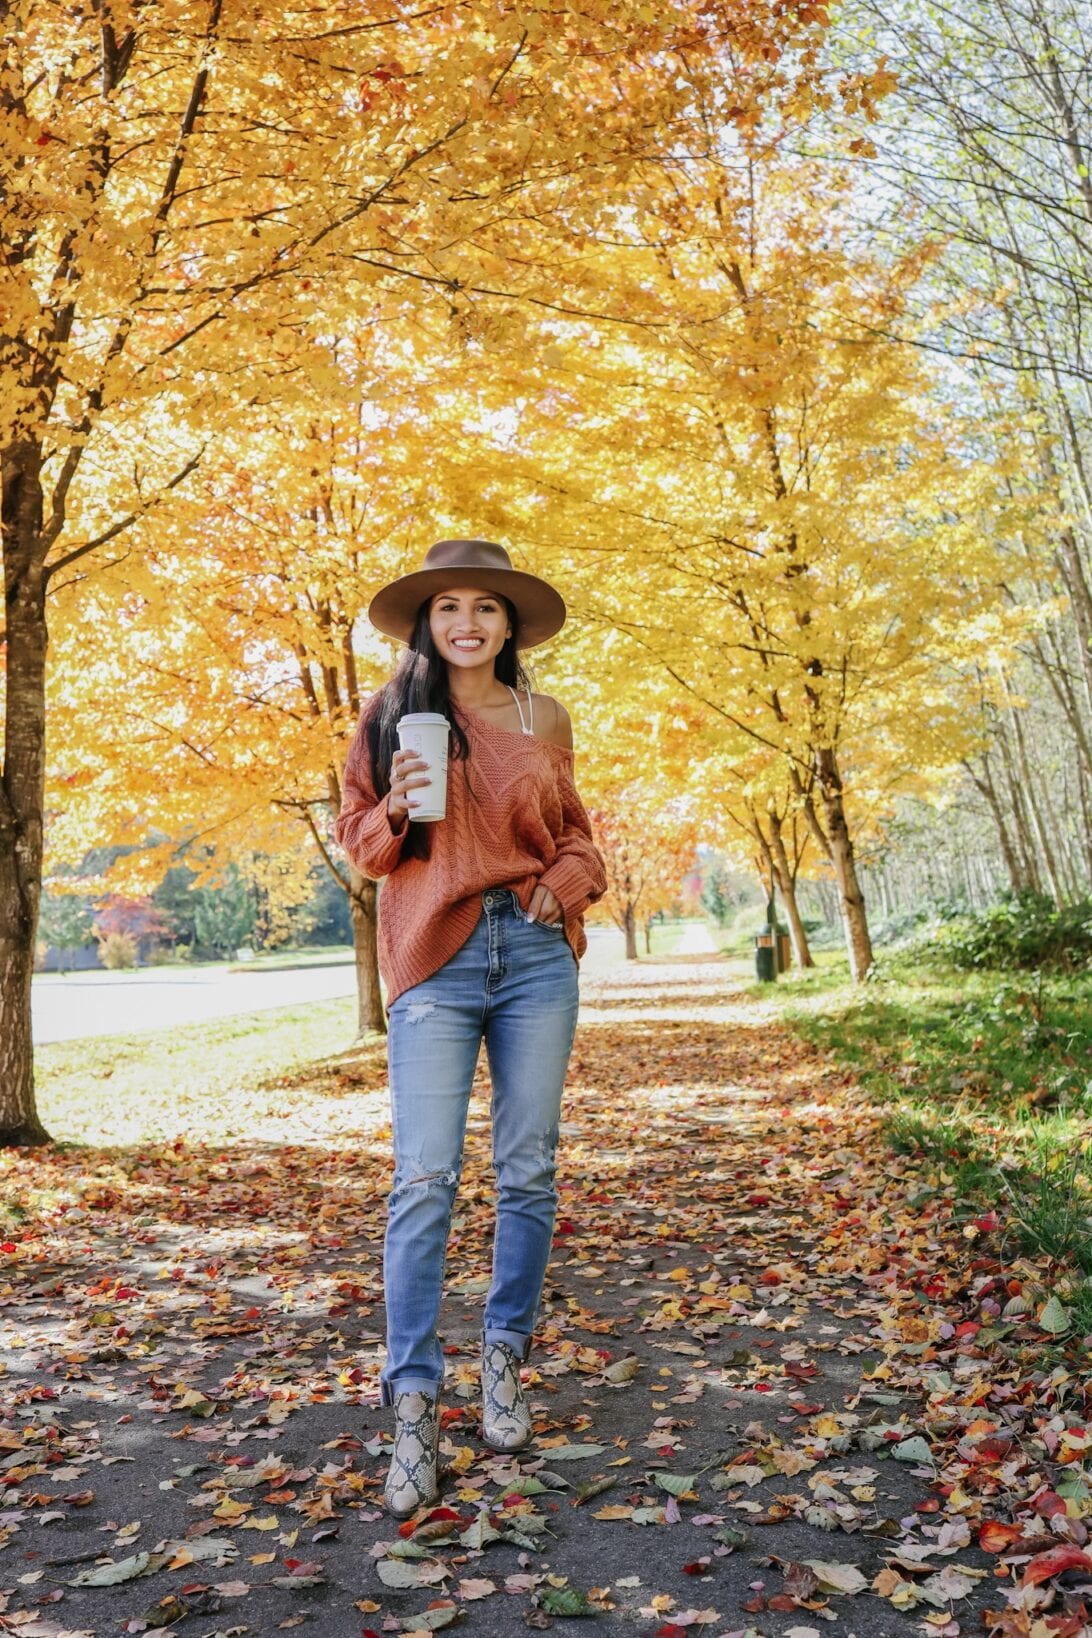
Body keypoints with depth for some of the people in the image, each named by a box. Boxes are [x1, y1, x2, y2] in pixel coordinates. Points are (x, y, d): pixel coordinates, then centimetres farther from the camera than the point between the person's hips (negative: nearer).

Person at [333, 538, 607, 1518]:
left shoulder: (545, 720, 11)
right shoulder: (392, 714, 6)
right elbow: (359, 839, 9)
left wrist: (566, 885, -2)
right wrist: (397, 809, -12)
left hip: (537, 954, 2)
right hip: (435, 958, -2)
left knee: (527, 1170, 7)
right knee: (425, 1179, -7)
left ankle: (507, 1355, 25)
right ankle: (414, 1401, 2)